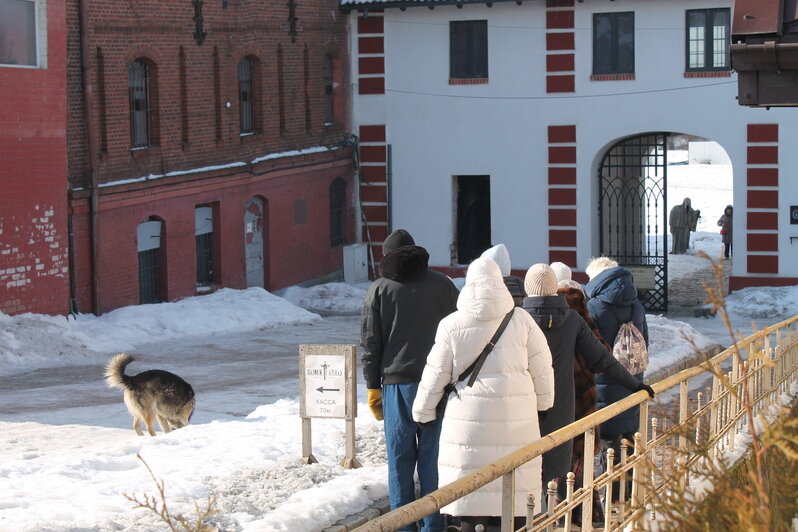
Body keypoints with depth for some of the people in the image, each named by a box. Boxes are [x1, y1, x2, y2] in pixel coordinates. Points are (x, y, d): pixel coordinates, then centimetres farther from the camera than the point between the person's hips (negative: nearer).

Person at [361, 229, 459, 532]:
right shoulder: (442, 285, 7)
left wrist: (373, 387, 9)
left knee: (400, 456, 4)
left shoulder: (379, 290, 4)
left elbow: (370, 344, 3)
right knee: (432, 455, 4)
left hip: (398, 384, -1)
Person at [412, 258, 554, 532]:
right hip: (516, 417, 1)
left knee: (471, 492, 2)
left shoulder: (451, 325, -2)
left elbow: (435, 375, 3)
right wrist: (543, 402, 20)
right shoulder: (521, 320, 0)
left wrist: (422, 411, 17)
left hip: (469, 419, -1)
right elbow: (542, 368, 5)